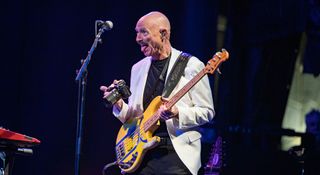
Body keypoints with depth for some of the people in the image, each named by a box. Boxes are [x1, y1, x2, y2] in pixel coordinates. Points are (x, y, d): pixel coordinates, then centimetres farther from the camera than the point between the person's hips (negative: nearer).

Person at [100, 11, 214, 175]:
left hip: (176, 151, -5)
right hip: (141, 151, 5)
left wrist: (177, 113, -20)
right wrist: (119, 104, -3)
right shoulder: (138, 68, 14)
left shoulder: (191, 65, -4)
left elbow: (207, 112, -4)